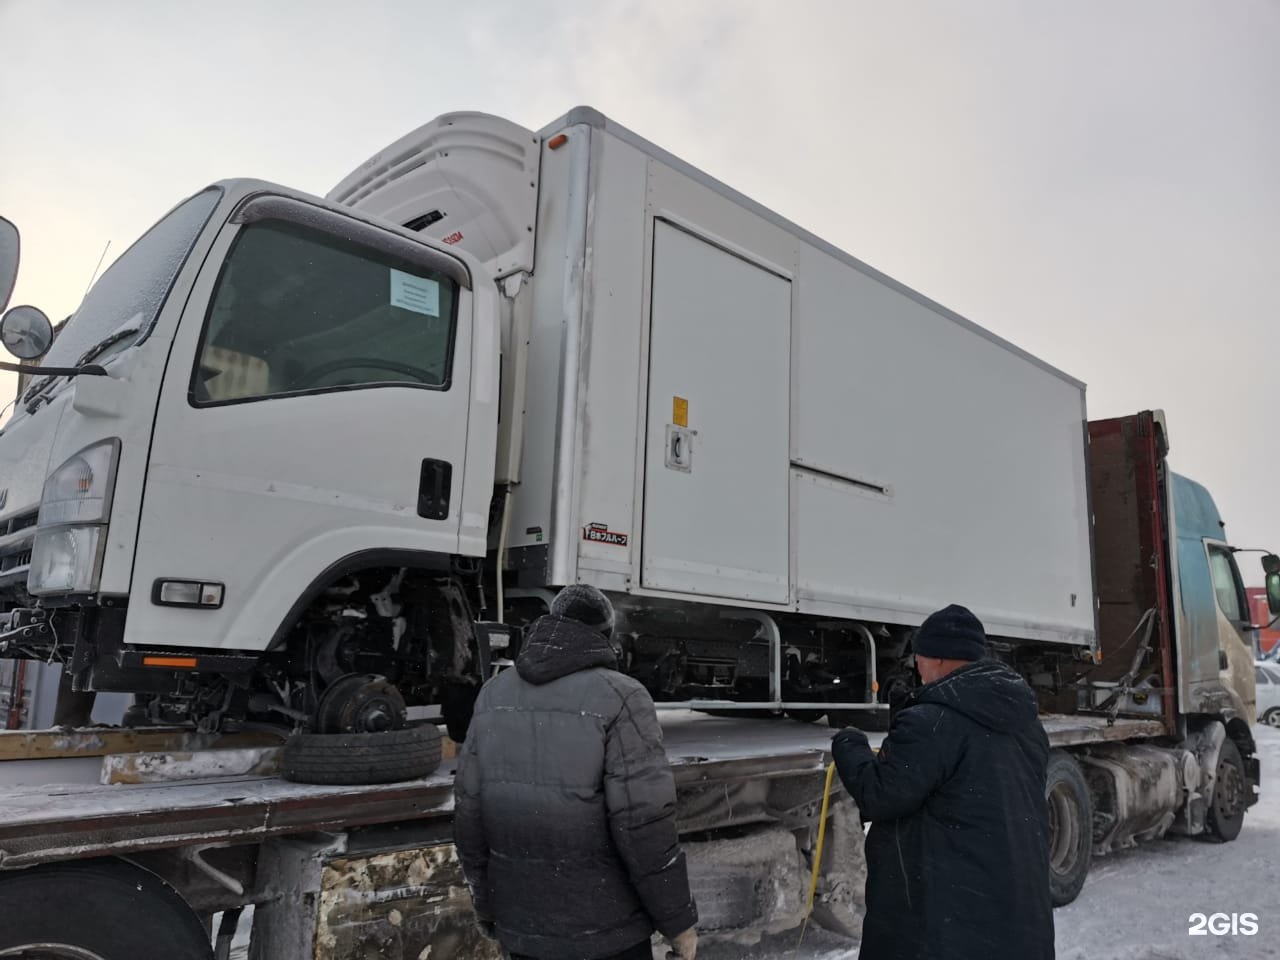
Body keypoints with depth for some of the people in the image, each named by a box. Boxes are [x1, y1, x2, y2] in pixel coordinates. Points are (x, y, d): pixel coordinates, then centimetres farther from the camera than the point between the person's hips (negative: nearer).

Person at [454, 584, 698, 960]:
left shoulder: (496, 693, 2)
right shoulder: (620, 697, -15)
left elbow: (469, 808, 4)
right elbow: (644, 823, -19)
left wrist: (486, 900, 16)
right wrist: (679, 919, -9)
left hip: (522, 925, 5)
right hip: (604, 928, -5)